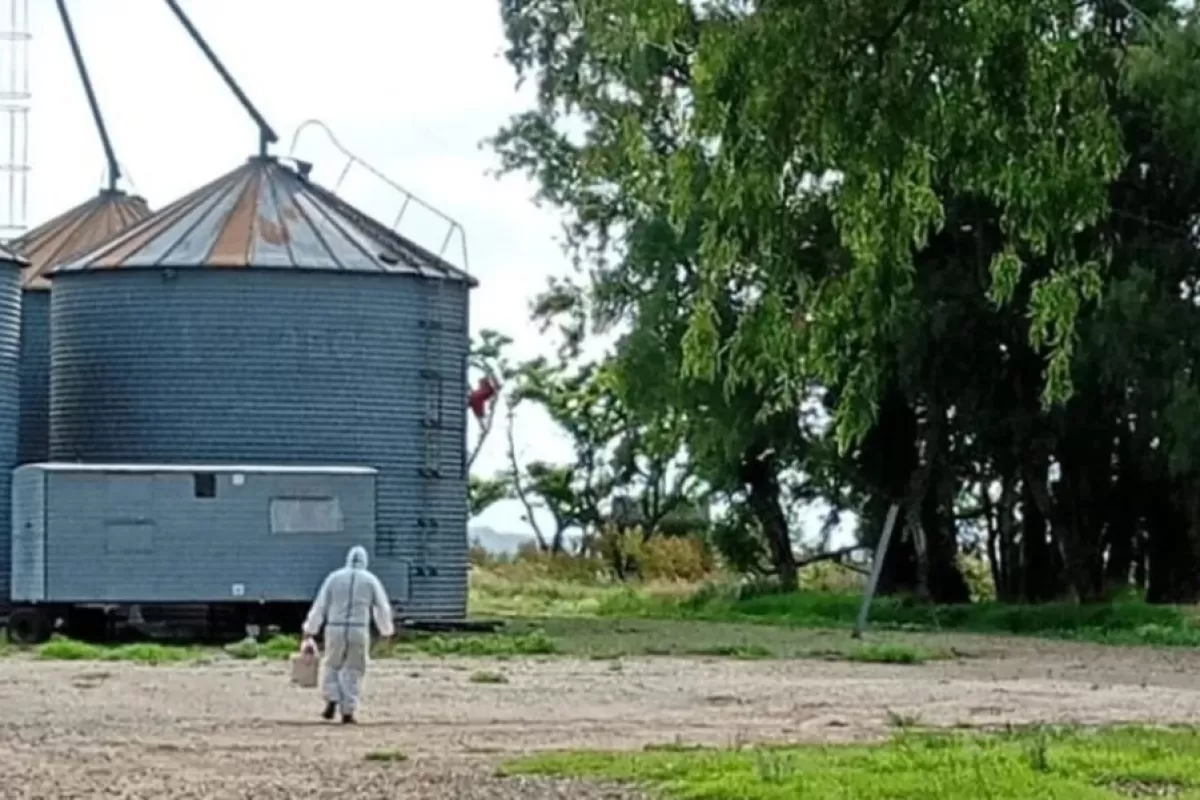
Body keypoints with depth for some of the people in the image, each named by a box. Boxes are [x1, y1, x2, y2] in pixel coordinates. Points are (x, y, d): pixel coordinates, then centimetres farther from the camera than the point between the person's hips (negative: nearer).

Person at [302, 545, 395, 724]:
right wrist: (386, 631, 23)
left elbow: (320, 605, 3)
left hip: (335, 629, 1)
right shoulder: (370, 580, 5)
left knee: (333, 666, 18)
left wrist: (310, 630, 9)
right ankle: (348, 712, 1)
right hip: (359, 631, -1)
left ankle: (332, 702, -1)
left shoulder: (334, 577, 6)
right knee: (353, 671, 8)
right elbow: (383, 608, 7)